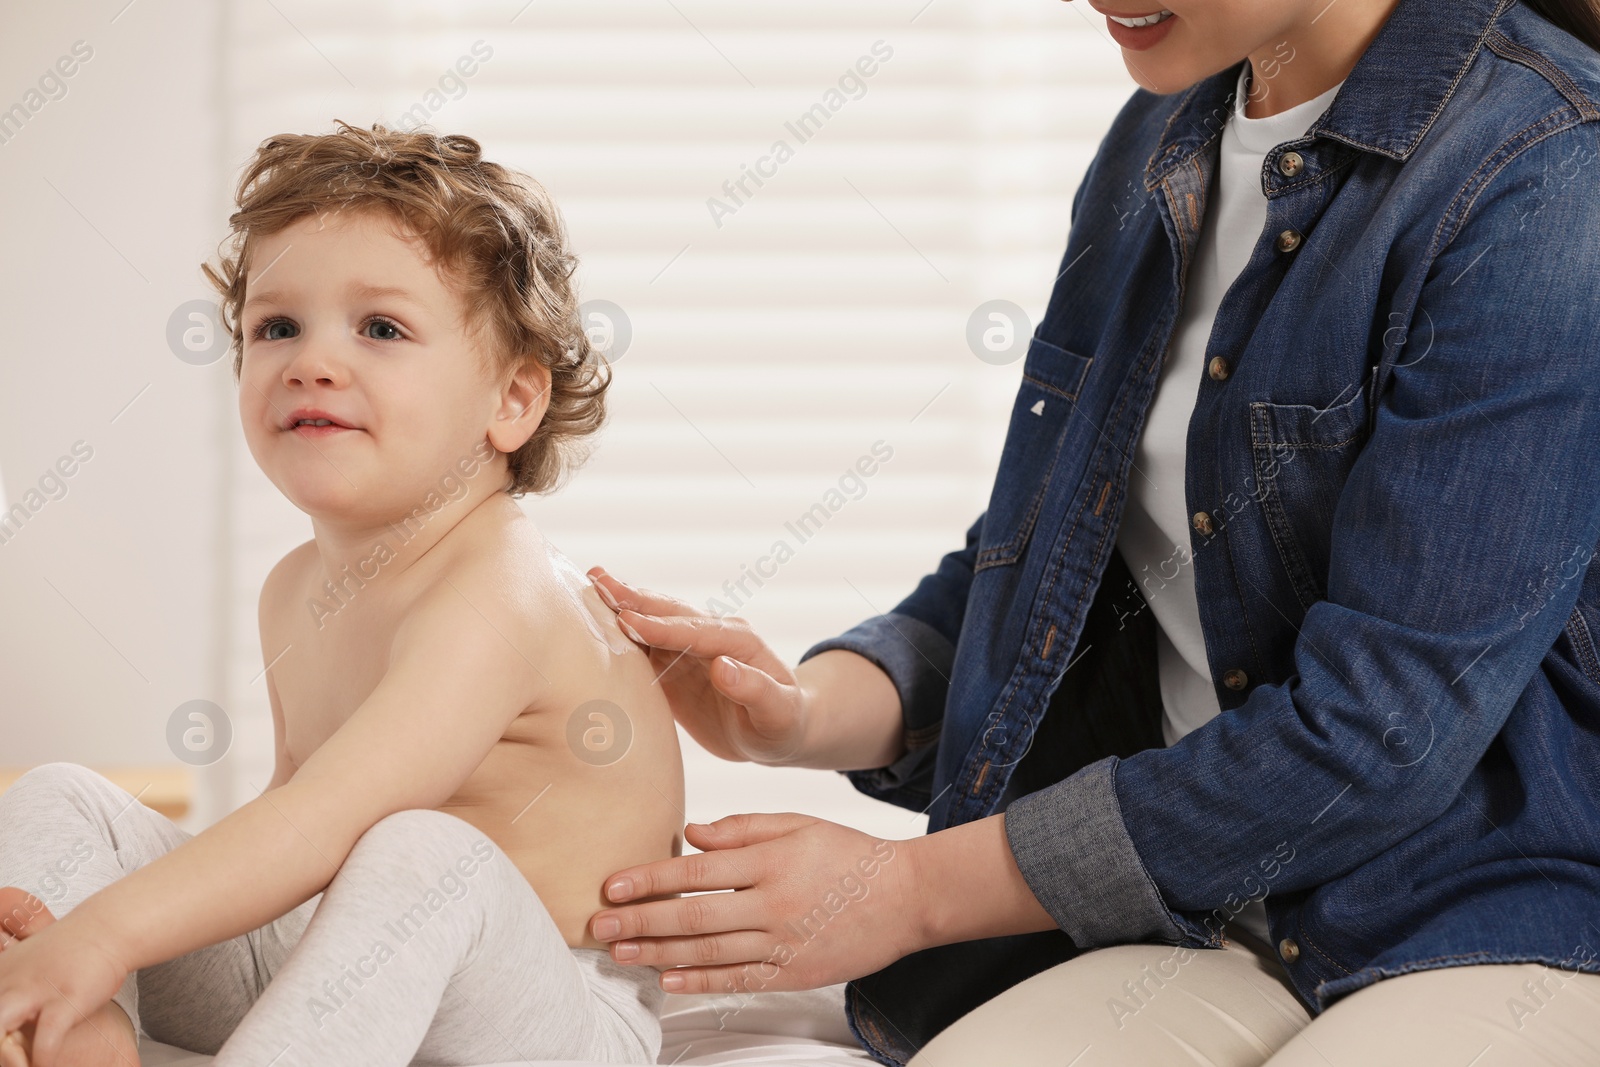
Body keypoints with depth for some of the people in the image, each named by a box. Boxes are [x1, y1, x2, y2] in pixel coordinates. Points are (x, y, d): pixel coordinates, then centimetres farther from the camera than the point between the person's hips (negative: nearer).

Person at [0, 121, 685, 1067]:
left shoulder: (499, 598, -21)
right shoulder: (295, 591, 9)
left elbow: (329, 820, -33)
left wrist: (105, 932, -39)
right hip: (311, 984, 8)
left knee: (426, 857, -40)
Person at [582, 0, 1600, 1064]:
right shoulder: (1164, 141, 9)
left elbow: (1371, 732, -20)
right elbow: (1038, 566, 15)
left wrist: (913, 889, -15)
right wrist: (802, 710, -6)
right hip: (1217, 919, 6)